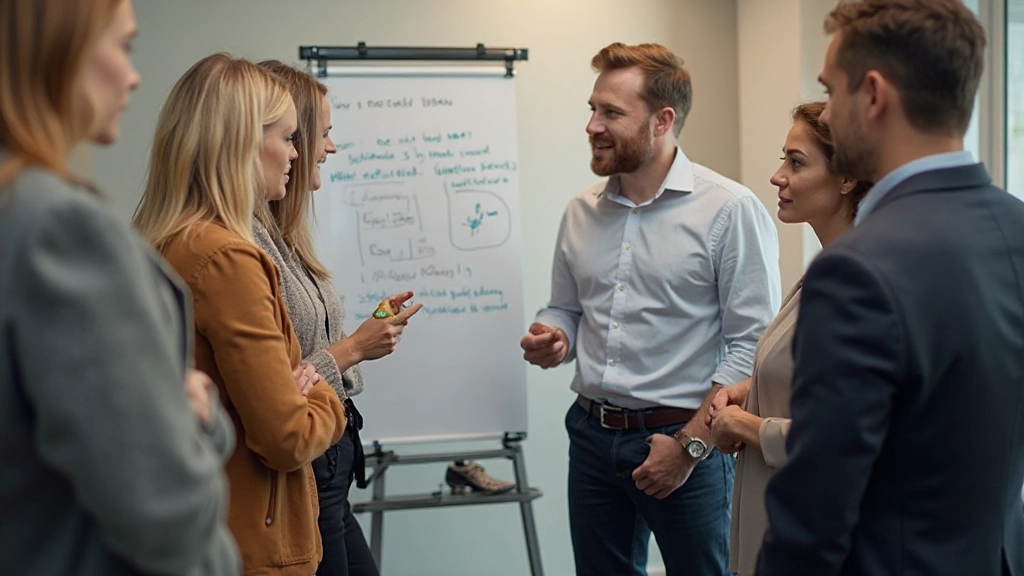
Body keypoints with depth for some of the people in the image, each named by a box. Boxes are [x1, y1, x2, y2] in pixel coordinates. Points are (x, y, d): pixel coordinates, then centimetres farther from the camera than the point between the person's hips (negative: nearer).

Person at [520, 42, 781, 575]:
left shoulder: (729, 209, -11)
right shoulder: (580, 212, 6)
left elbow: (752, 343, -14)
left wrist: (691, 444, -16)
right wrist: (550, 339, -6)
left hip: (684, 437, -5)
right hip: (593, 435, 5)